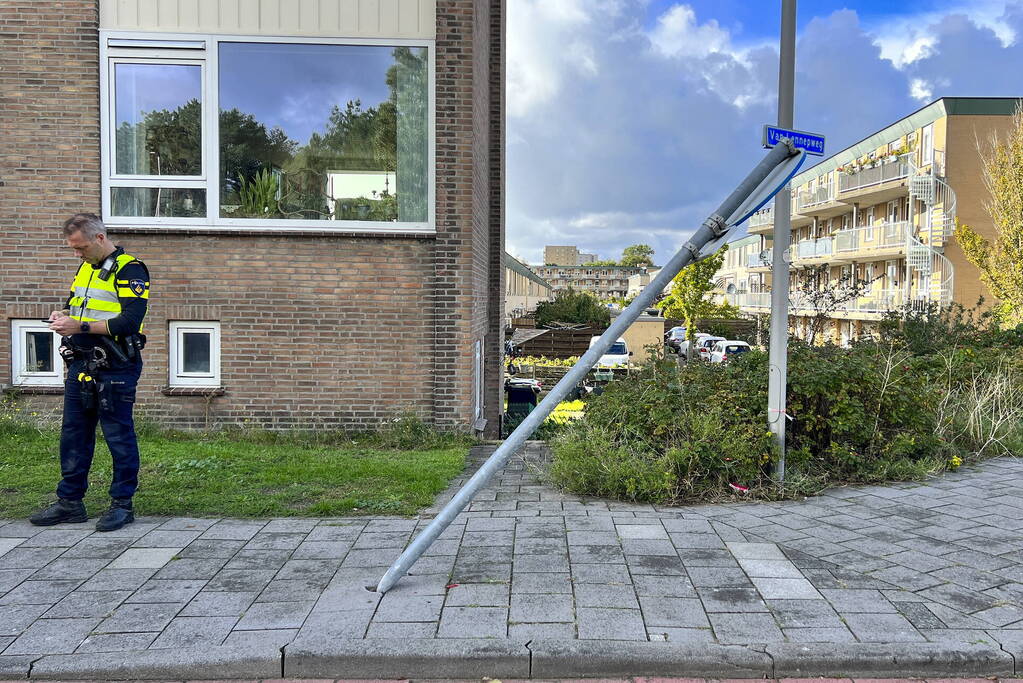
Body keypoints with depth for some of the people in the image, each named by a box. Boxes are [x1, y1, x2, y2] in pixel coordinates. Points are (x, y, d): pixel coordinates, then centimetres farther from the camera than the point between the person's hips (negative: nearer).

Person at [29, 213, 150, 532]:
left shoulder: (129, 270, -11)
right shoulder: (85, 268, 15)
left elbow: (130, 321, -20)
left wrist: (80, 327, -22)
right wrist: (62, 314, 4)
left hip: (115, 370, -8)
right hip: (80, 365, 8)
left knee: (119, 436, 0)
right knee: (73, 435, 12)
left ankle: (122, 503, 10)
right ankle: (70, 502, 22)